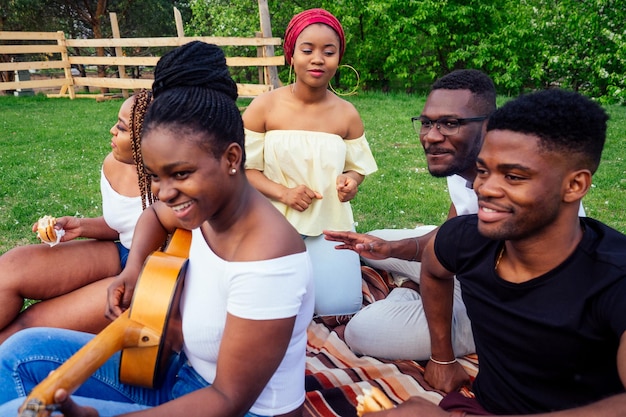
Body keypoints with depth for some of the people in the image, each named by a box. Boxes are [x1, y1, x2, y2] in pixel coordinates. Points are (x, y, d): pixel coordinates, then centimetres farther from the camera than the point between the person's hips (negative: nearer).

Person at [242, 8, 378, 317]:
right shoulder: (263, 107, -7)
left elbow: (357, 167, 8)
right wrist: (283, 193, -19)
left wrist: (350, 182, -15)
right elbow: (244, 167, -4)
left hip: (330, 228, 1)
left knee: (337, 310, -2)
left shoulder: (347, 114, -2)